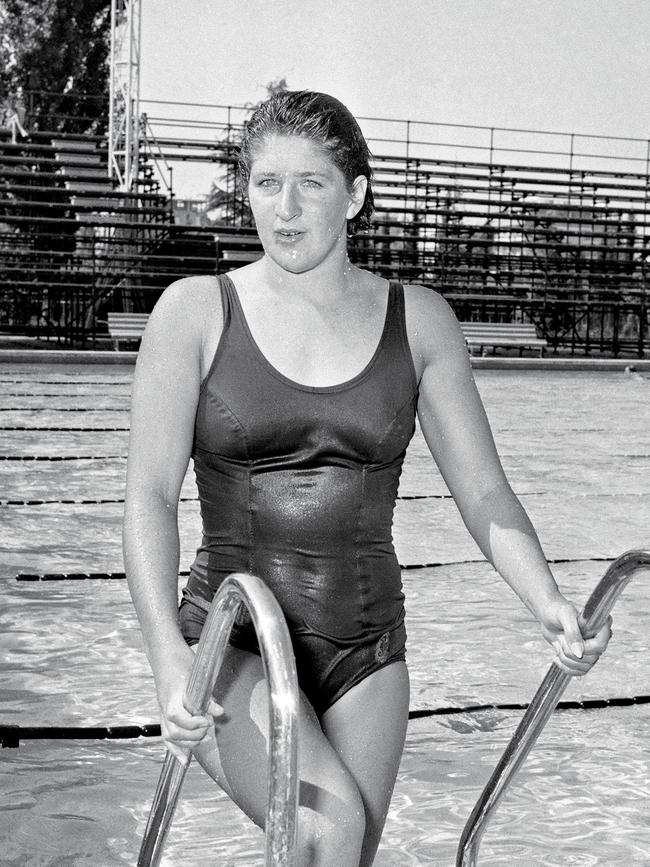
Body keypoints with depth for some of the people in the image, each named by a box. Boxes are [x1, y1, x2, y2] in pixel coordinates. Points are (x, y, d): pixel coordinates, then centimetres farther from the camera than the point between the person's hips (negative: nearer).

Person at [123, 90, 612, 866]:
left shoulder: (418, 321, 3)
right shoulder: (196, 311, -4)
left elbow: (484, 493, 2)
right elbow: (149, 495, -9)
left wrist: (549, 606, -16)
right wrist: (169, 659, -23)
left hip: (366, 646, 3)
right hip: (232, 642, -3)